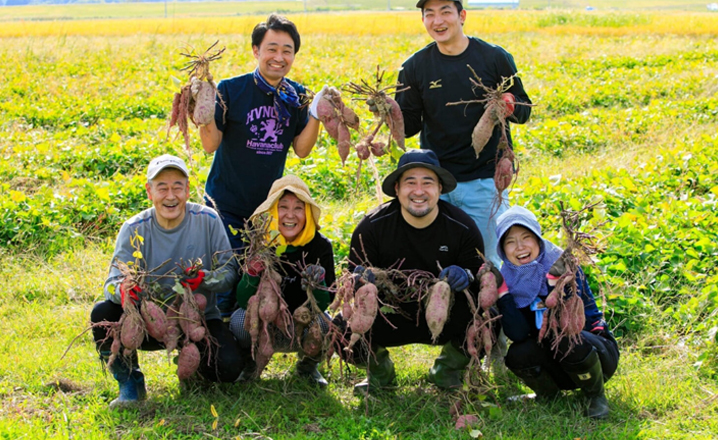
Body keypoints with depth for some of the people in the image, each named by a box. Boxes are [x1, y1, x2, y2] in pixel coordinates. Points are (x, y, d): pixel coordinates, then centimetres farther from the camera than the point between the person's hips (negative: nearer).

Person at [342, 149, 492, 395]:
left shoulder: (462, 227, -11)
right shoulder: (372, 226, -12)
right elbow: (354, 278, -6)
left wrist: (466, 277, -30)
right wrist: (361, 279, -31)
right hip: (391, 317, 0)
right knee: (343, 328, -28)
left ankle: (447, 369, 9)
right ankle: (378, 368, 12)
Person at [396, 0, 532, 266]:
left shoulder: (495, 58, -3)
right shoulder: (414, 67, 2)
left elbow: (525, 110, 4)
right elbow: (408, 127, 5)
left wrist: (511, 107, -19)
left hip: (485, 181, -2)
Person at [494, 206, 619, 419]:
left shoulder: (561, 264, -16)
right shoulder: (508, 278, -6)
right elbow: (518, 335, -18)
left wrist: (556, 284, -37)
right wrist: (501, 292, -25)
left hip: (595, 351, -3)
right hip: (557, 367, 3)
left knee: (566, 339, -34)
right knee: (516, 356, -26)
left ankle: (596, 394, -7)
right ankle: (549, 395, 5)